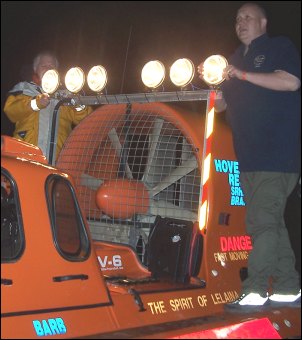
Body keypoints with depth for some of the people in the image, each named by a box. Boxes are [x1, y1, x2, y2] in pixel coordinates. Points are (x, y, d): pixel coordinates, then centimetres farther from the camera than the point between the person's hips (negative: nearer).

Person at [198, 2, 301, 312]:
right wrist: (207, 80, 4)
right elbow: (220, 105, 22)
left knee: (262, 221, -13)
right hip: (248, 157, 8)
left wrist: (242, 75, -17)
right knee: (271, 223, 10)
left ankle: (254, 291, -11)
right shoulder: (236, 58, 22)